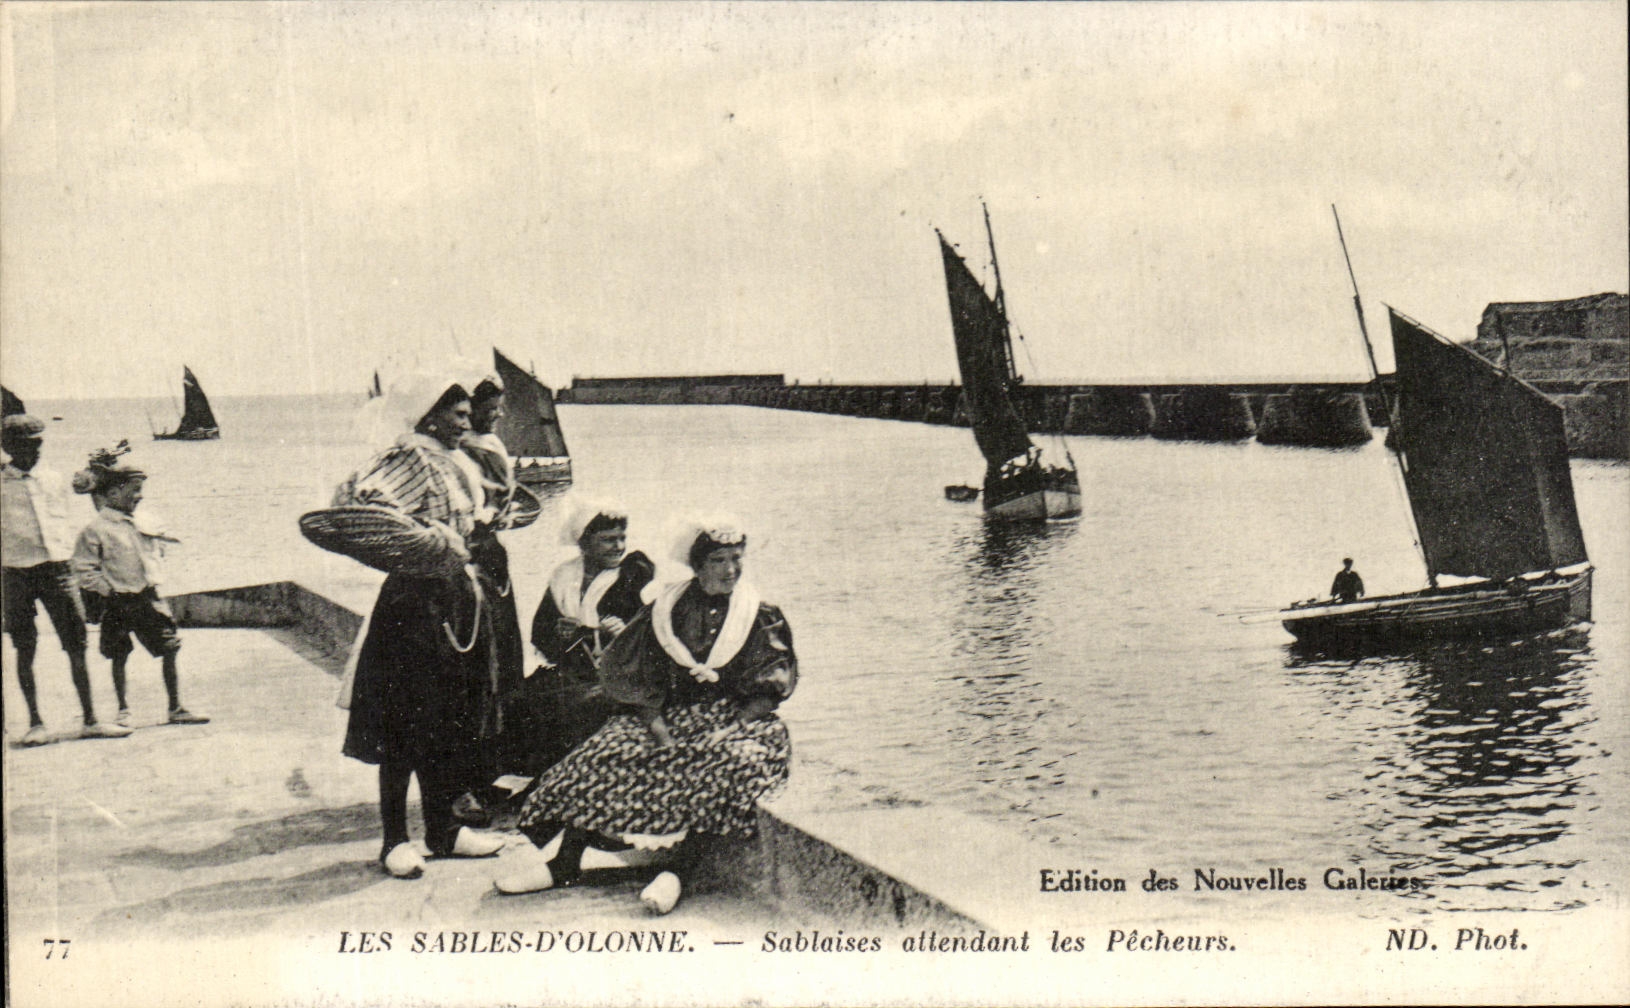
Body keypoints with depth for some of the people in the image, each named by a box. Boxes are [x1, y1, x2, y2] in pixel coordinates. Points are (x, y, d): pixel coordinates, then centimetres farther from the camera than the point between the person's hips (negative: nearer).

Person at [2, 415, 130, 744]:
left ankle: (89, 720, 6)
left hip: (57, 568, 3)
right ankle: (35, 723, 11)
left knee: (77, 645, 0)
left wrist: (66, 554, 9)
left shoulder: (52, 481, 12)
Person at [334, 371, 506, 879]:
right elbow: (353, 498, -27)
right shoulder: (407, 460, -12)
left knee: (454, 722, 13)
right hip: (415, 601, -9)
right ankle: (395, 840, 5)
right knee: (407, 725, -3)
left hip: (457, 598, 9)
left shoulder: (449, 464, 16)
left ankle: (442, 828, 23)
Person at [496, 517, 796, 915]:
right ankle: (565, 862, -20)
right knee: (603, 756, -21)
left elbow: (768, 692, -2)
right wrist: (656, 725, -12)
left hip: (733, 719, -2)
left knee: (736, 761, -36)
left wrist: (727, 731, -16)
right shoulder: (666, 610, 7)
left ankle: (678, 869, -34)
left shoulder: (762, 617, 2)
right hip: (671, 715, 2)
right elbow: (641, 678, 6)